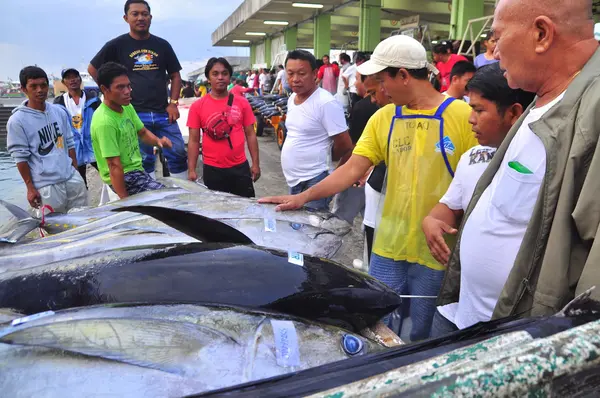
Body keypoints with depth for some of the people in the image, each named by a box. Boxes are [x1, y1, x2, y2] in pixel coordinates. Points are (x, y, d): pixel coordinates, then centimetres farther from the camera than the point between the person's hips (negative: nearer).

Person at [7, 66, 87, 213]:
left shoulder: (59, 111, 7)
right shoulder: (17, 121, -8)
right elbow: (20, 157, -7)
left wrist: (75, 171, 13)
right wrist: (30, 187, -7)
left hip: (72, 178, 5)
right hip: (46, 186, -5)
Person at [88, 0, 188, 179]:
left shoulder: (162, 45, 8)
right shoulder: (117, 45, 2)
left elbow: (175, 75, 12)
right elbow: (93, 69, 10)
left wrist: (173, 103, 0)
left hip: (163, 113, 2)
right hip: (135, 114, -2)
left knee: (178, 154, 2)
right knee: (144, 161, 6)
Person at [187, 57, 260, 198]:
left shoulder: (242, 103, 1)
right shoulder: (198, 106, -2)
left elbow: (250, 134, 5)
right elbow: (194, 140, 0)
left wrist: (256, 164, 2)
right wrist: (191, 170, -5)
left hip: (240, 167, 1)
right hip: (212, 169, -1)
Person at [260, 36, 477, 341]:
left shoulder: (462, 116, -10)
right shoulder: (383, 118, 4)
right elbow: (352, 170, 0)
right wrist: (303, 197, -8)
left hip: (436, 251, -3)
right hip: (388, 247, 4)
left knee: (422, 336, 14)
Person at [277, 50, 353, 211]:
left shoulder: (327, 103, -18)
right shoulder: (291, 99, 9)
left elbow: (345, 147, -15)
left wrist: (323, 159, 2)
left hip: (314, 182, -9)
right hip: (293, 180, 9)